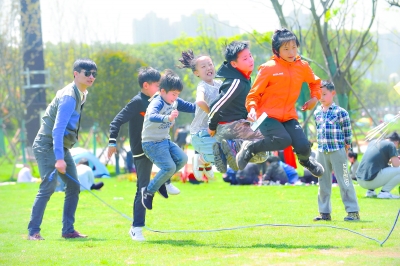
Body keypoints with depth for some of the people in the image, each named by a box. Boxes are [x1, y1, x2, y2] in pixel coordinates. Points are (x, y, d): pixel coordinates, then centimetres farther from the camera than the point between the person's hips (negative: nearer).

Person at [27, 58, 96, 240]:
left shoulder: (82, 95, 8)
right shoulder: (69, 96, -21)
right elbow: (57, 129, -28)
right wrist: (59, 159, -32)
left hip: (61, 146, 10)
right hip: (47, 145, -10)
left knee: (73, 186, 5)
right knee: (49, 186, -17)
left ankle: (68, 230, 9)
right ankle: (33, 232, -14)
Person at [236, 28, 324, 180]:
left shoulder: (302, 67, 5)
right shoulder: (268, 68, -8)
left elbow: (315, 82, 28)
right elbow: (254, 94, -5)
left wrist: (315, 97, 11)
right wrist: (252, 108, -23)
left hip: (289, 116, 4)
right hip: (268, 115, -4)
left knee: (303, 147, -14)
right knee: (283, 140, -32)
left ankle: (305, 161, 26)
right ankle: (250, 147, -6)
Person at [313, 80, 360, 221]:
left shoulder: (340, 112, -8)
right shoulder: (317, 113, 7)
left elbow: (347, 131, -3)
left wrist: (346, 147, -2)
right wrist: (321, 145, 13)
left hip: (338, 151, -5)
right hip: (321, 152, 5)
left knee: (344, 182, -4)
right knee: (323, 183, 10)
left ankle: (353, 211, 0)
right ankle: (325, 212, 17)